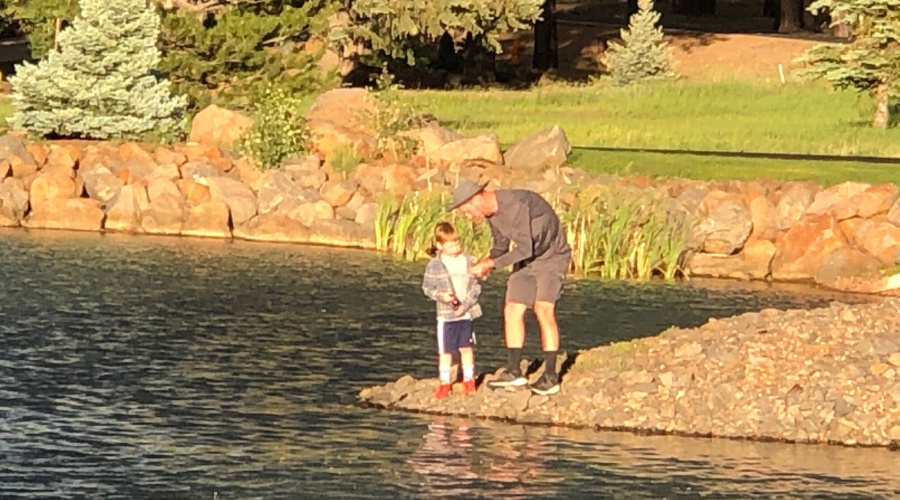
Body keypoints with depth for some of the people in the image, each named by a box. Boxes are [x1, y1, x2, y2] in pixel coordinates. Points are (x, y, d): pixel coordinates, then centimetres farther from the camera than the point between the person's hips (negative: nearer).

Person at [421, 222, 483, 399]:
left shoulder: (469, 261, 1)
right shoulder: (434, 265, -3)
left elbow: (476, 286, 1)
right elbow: (427, 287, 2)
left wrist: (466, 305, -10)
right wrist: (440, 296, -17)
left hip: (466, 313, 1)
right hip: (446, 315, -1)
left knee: (466, 348, 9)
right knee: (445, 351, 2)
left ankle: (469, 380, 22)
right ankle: (444, 383, 12)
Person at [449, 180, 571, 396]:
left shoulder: (517, 204, -29)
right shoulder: (492, 213, 0)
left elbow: (524, 249, -30)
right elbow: (501, 246, 12)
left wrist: (491, 264, -26)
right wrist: (485, 262, -9)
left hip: (551, 257, -9)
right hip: (526, 261, 9)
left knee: (543, 309, -21)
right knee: (512, 310, 0)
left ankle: (550, 376, -19)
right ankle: (514, 372, 7)